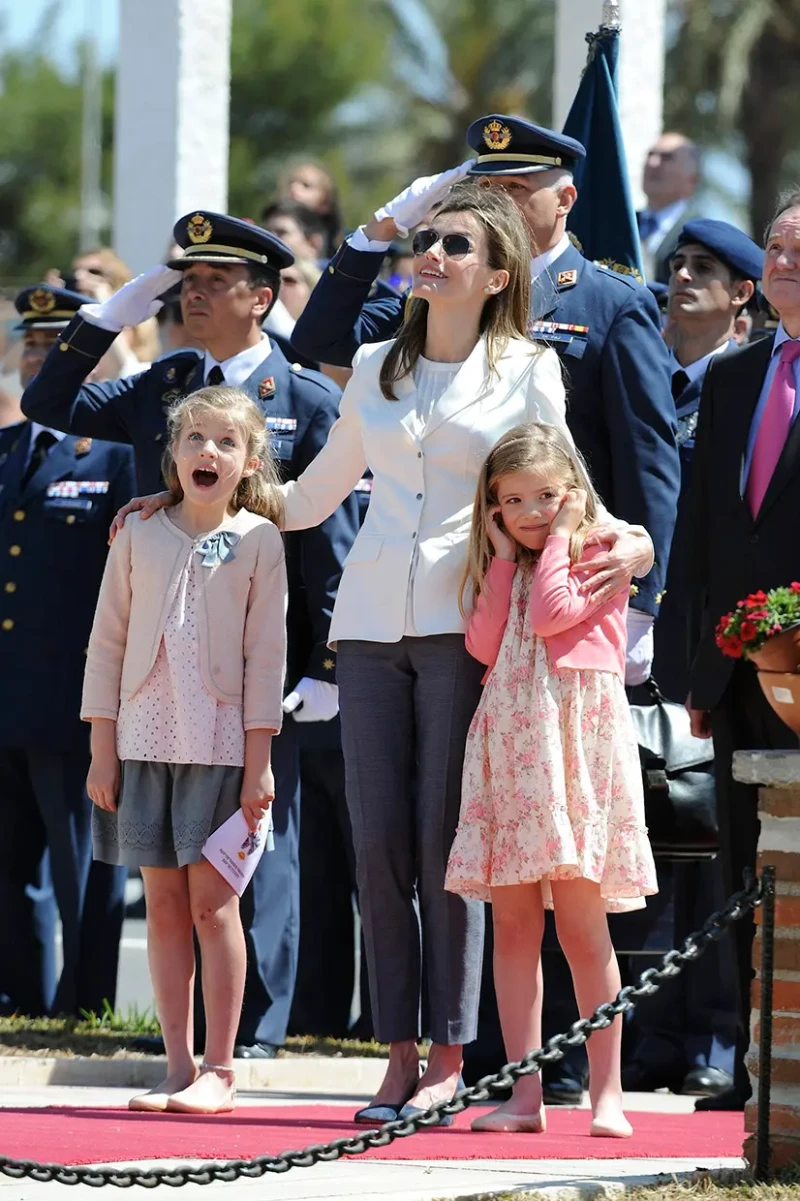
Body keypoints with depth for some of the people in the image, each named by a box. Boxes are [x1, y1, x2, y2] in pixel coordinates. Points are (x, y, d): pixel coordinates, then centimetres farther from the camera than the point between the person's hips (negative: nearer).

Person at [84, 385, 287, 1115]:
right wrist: (103, 748, 3)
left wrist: (259, 760, -6)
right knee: (163, 903, 4)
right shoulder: (141, 534, 6)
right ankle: (179, 1066, 8)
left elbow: (266, 654, -1)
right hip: (146, 739, 3)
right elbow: (108, 642, 8)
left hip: (221, 744, -3)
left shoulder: (258, 541, 0)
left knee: (212, 899, -4)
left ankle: (219, 1068, 2)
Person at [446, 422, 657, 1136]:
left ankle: (607, 1092, -4)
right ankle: (525, 1092, 4)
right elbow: (484, 645, 3)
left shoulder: (601, 556, 1)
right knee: (513, 926, 2)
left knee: (581, 925, -8)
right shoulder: (500, 568, 18)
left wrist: (558, 537, -4)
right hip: (509, 749, 6)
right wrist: (504, 559, 4)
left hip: (576, 748, -6)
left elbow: (549, 615, -14)